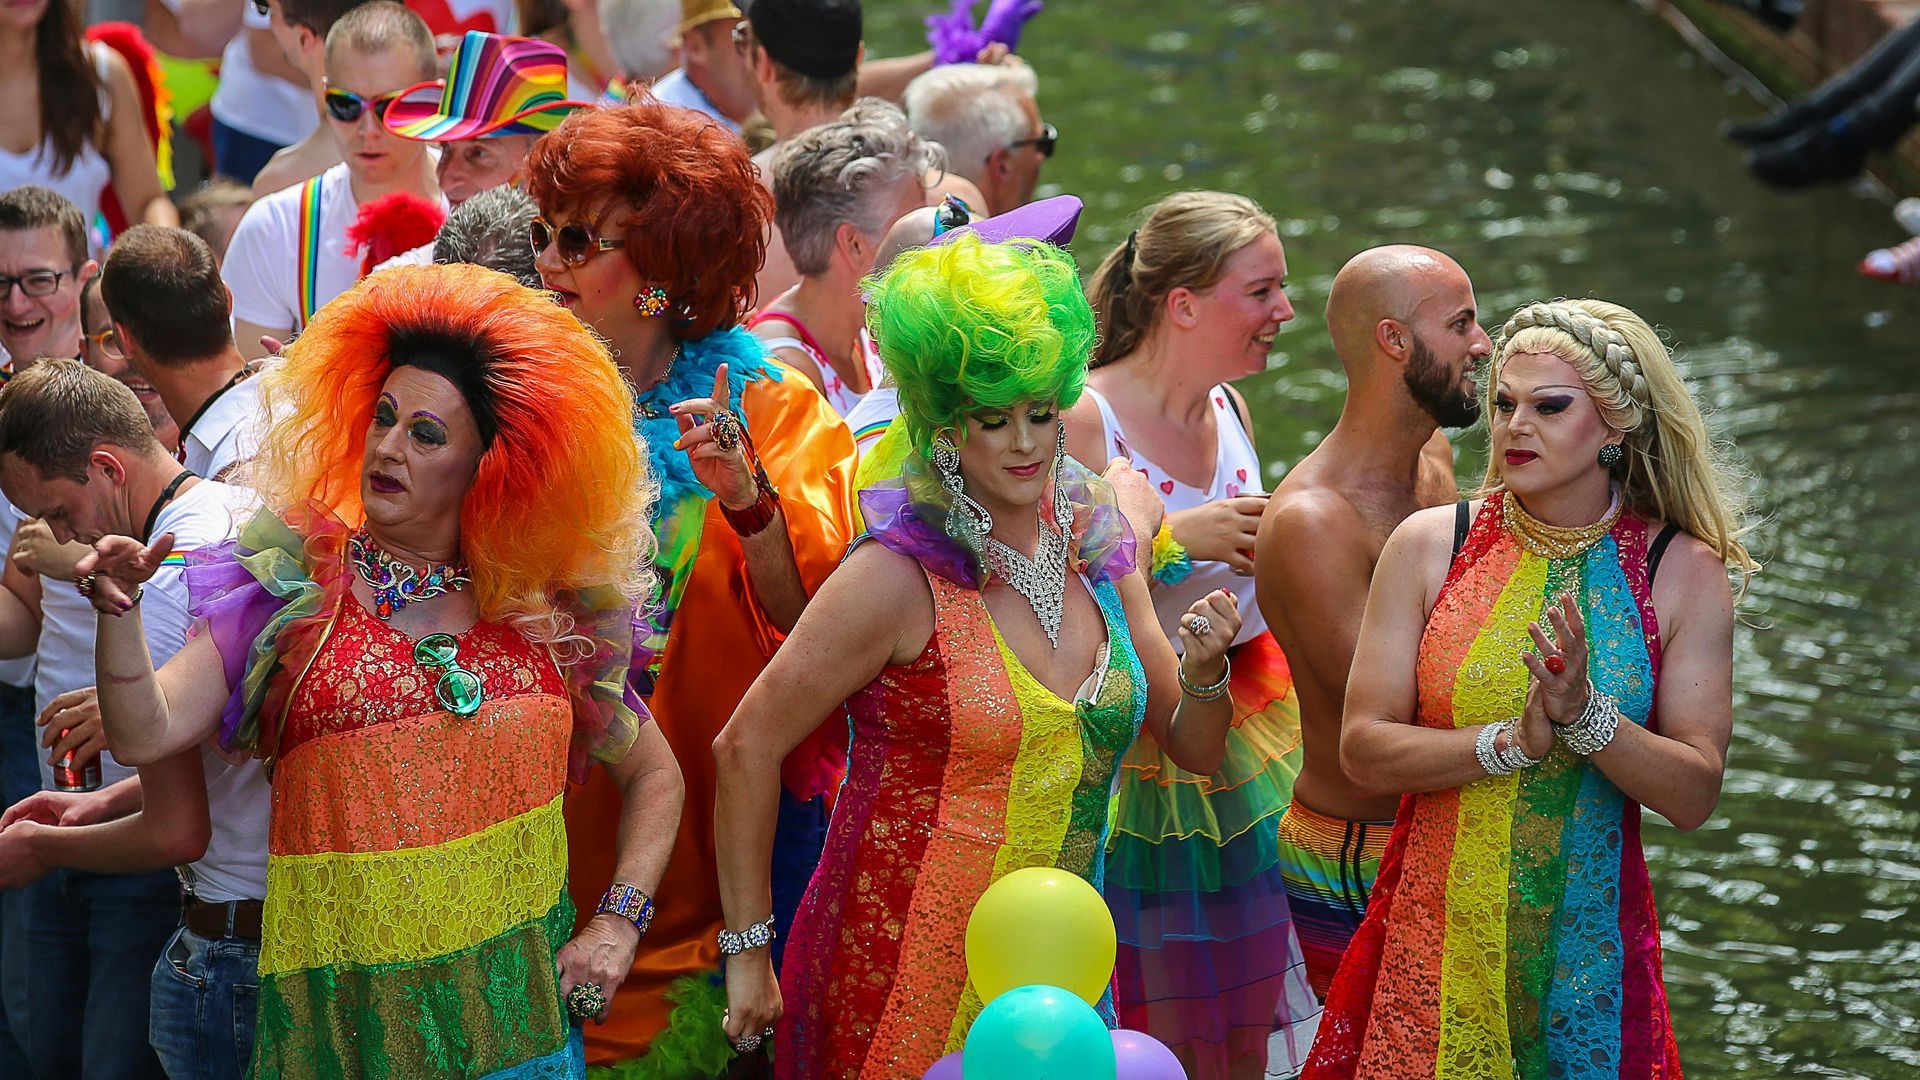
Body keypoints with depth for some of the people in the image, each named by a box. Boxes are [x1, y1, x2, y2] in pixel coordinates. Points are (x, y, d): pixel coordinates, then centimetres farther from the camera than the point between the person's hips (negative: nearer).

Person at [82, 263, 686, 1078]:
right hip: (344, 1013, -2)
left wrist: (618, 923, 5)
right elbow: (146, 734, -8)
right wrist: (118, 612, -25)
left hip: (518, 1010, 2)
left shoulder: (543, 615, 6)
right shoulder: (293, 587, 1)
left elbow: (654, 774, 18)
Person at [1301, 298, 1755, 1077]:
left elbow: (1694, 796, -6)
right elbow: (1362, 750, -6)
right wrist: (1512, 742, -20)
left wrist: (1585, 717, -22)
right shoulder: (1430, 546, -2)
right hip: (1434, 938, 0)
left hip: (1589, 947, 0)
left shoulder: (1682, 573, -2)